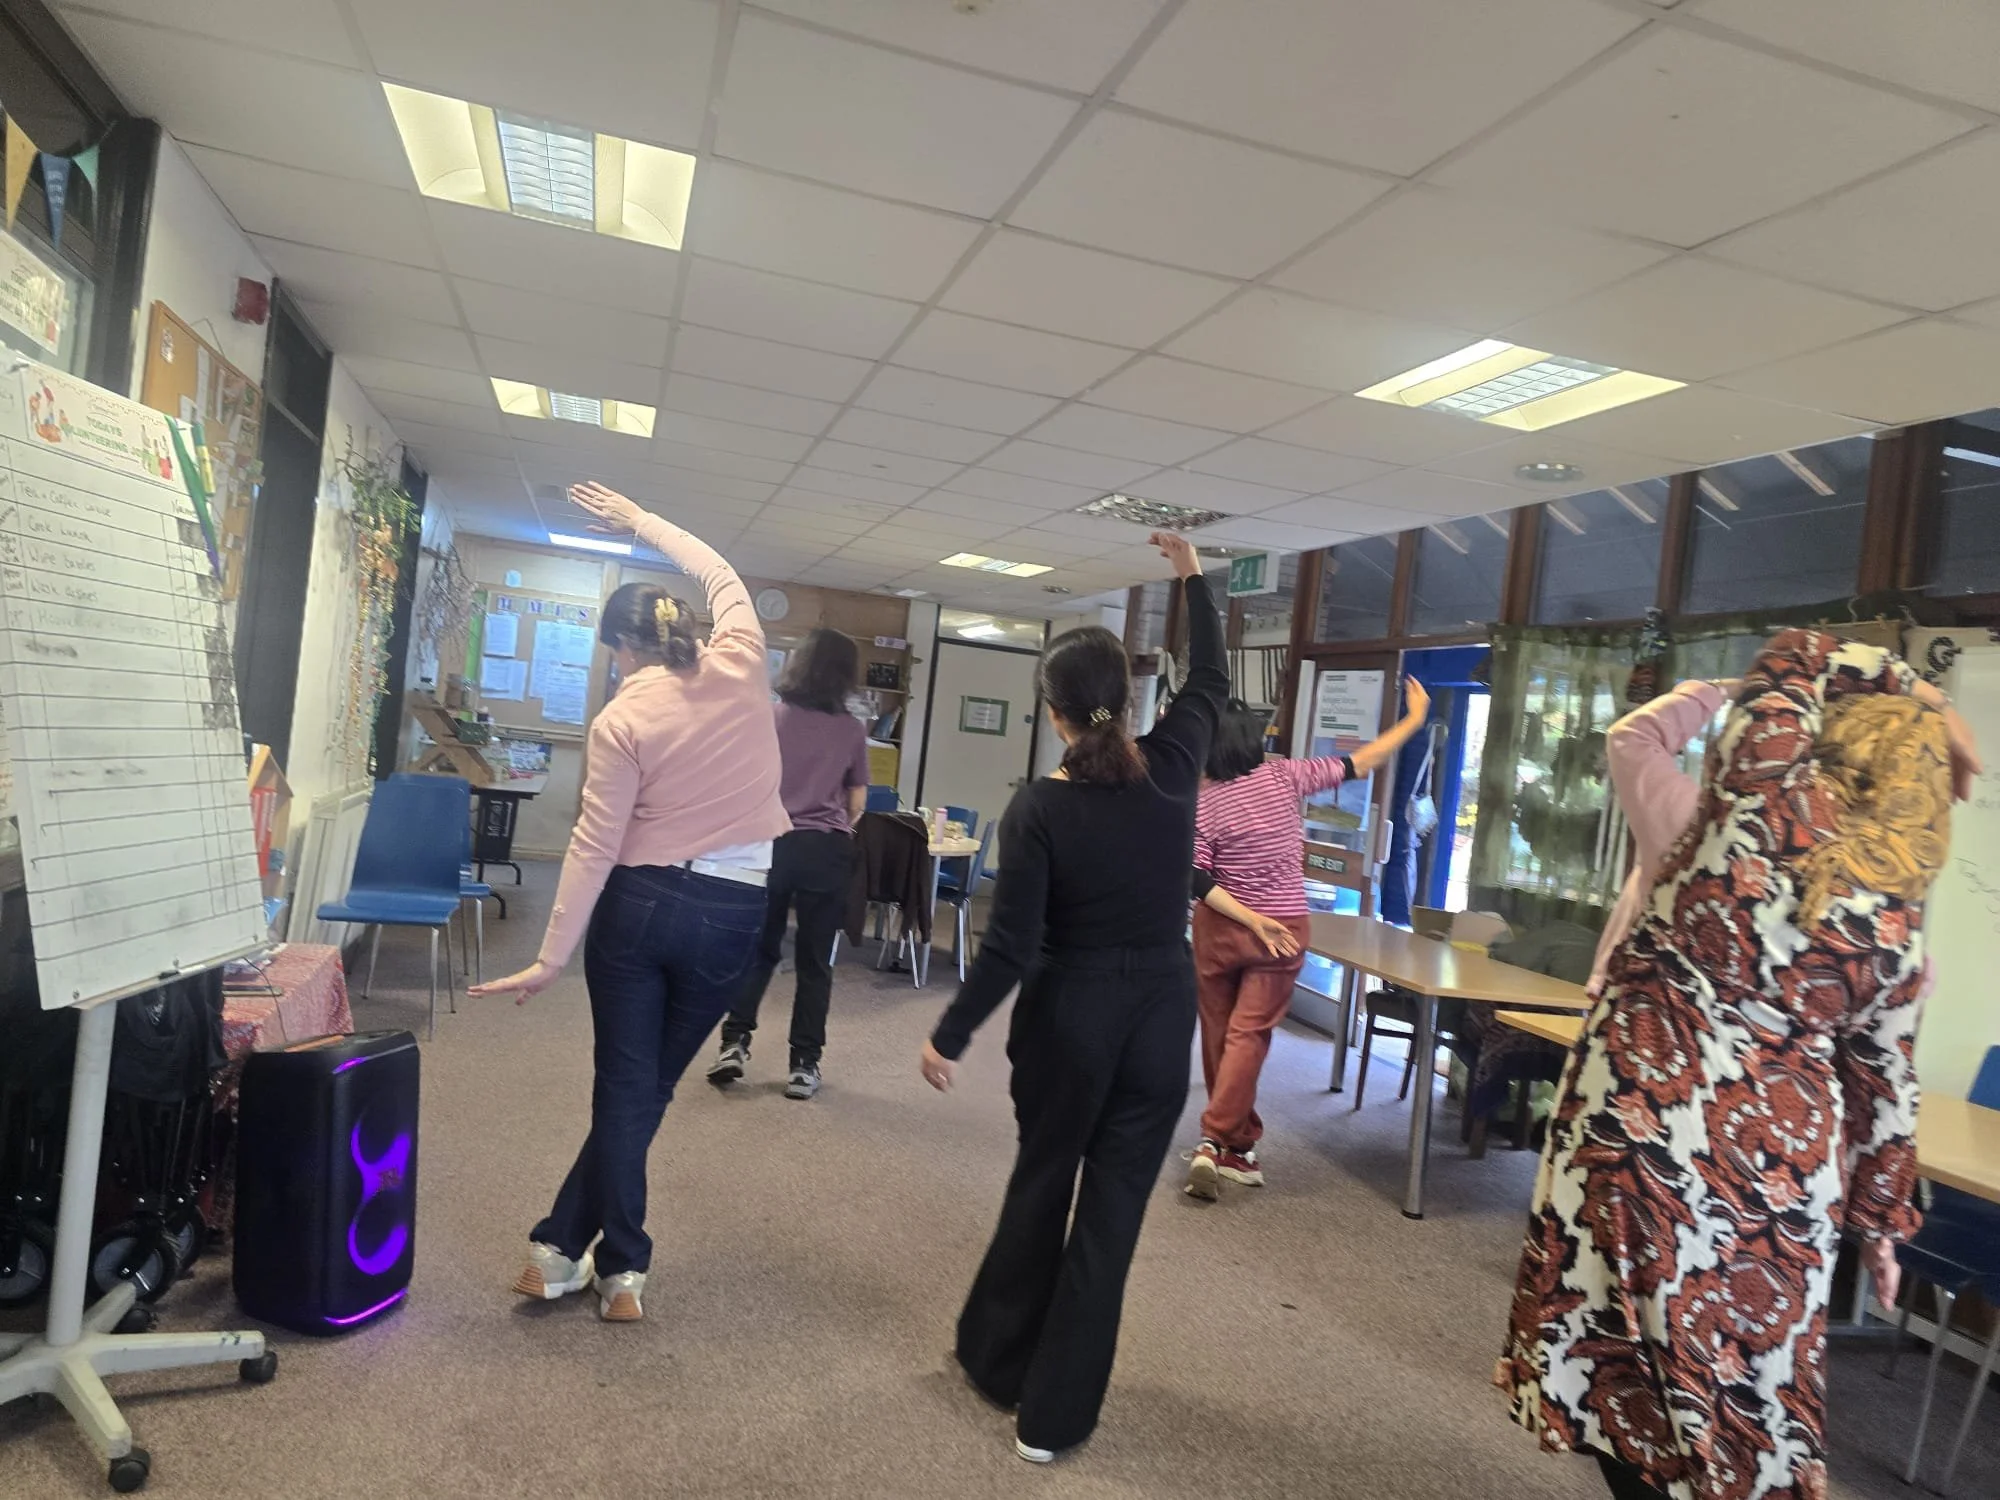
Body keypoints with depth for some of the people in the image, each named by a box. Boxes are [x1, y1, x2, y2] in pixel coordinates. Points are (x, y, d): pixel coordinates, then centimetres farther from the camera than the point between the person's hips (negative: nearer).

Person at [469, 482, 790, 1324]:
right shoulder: (740, 665, -1)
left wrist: (551, 958, -4)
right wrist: (640, 522, 31)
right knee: (648, 1089, 14)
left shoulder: (620, 720, -8)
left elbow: (595, 846, -10)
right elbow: (722, 576, 19)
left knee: (624, 1090, 10)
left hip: (641, 906, -2)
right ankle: (574, 1251, 22)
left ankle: (590, 1262, 19)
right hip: (732, 915, 2)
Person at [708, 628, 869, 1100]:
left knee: (759, 948, 15)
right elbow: (857, 803, 7)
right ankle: (804, 1064, 9)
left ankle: (735, 1042, 8)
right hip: (828, 850, 0)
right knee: (815, 959, 7)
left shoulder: (771, 716, 0)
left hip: (773, 842, 0)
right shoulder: (852, 730, 2)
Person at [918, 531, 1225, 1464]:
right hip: (1162, 1018, 2)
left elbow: (1009, 949, -15)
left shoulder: (1039, 809, -15)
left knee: (1039, 1187, 19)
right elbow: (1210, 682, 12)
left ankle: (998, 1361, 39)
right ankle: (1053, 1413, 20)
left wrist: (949, 1038, -3)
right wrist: (1191, 578, 21)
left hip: (1068, 1018, -1)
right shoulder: (1172, 771, -8)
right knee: (1113, 1208, 9)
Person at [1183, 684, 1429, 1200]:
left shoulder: (1201, 804, -10)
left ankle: (1238, 1143, 24)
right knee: (1248, 1035, 0)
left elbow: (1198, 882, -17)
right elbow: (1361, 763, 0)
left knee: (1219, 1035, 13)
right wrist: (1415, 718, 9)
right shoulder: (1283, 776, -9)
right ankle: (1216, 1143, -9)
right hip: (1282, 928, 0)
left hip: (1219, 928, 0)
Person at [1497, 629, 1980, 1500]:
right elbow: (1882, 1078, 9)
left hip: (1644, 1102, -3)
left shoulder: (1770, 791, -7)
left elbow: (1799, 661, 11)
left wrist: (1915, 698, 23)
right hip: (1778, 1153, 3)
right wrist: (1881, 1218, 21)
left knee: (1635, 1345, 12)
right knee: (1743, 1370, 16)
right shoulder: (1895, 919, 2)